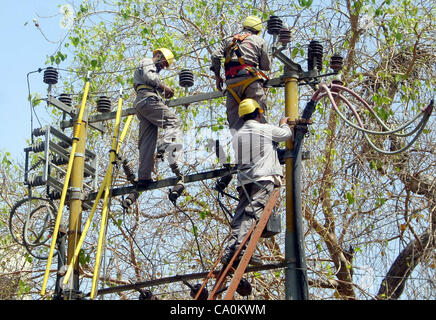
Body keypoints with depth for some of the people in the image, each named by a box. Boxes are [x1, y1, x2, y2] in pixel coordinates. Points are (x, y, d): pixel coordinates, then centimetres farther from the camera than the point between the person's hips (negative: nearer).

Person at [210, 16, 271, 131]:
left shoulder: (228, 40, 24)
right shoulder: (259, 40, 16)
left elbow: (215, 56, 10)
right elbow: (266, 66, 14)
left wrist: (217, 76, 18)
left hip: (231, 82, 3)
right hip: (249, 79, -3)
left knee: (234, 119, 2)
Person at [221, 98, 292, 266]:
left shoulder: (237, 135, 20)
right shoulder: (266, 128, 4)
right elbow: (287, 134, 18)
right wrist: (284, 124, 42)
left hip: (244, 180, 6)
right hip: (264, 177, -6)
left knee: (240, 215, 2)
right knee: (252, 213, -17)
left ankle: (230, 251, -10)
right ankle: (238, 248, -30)